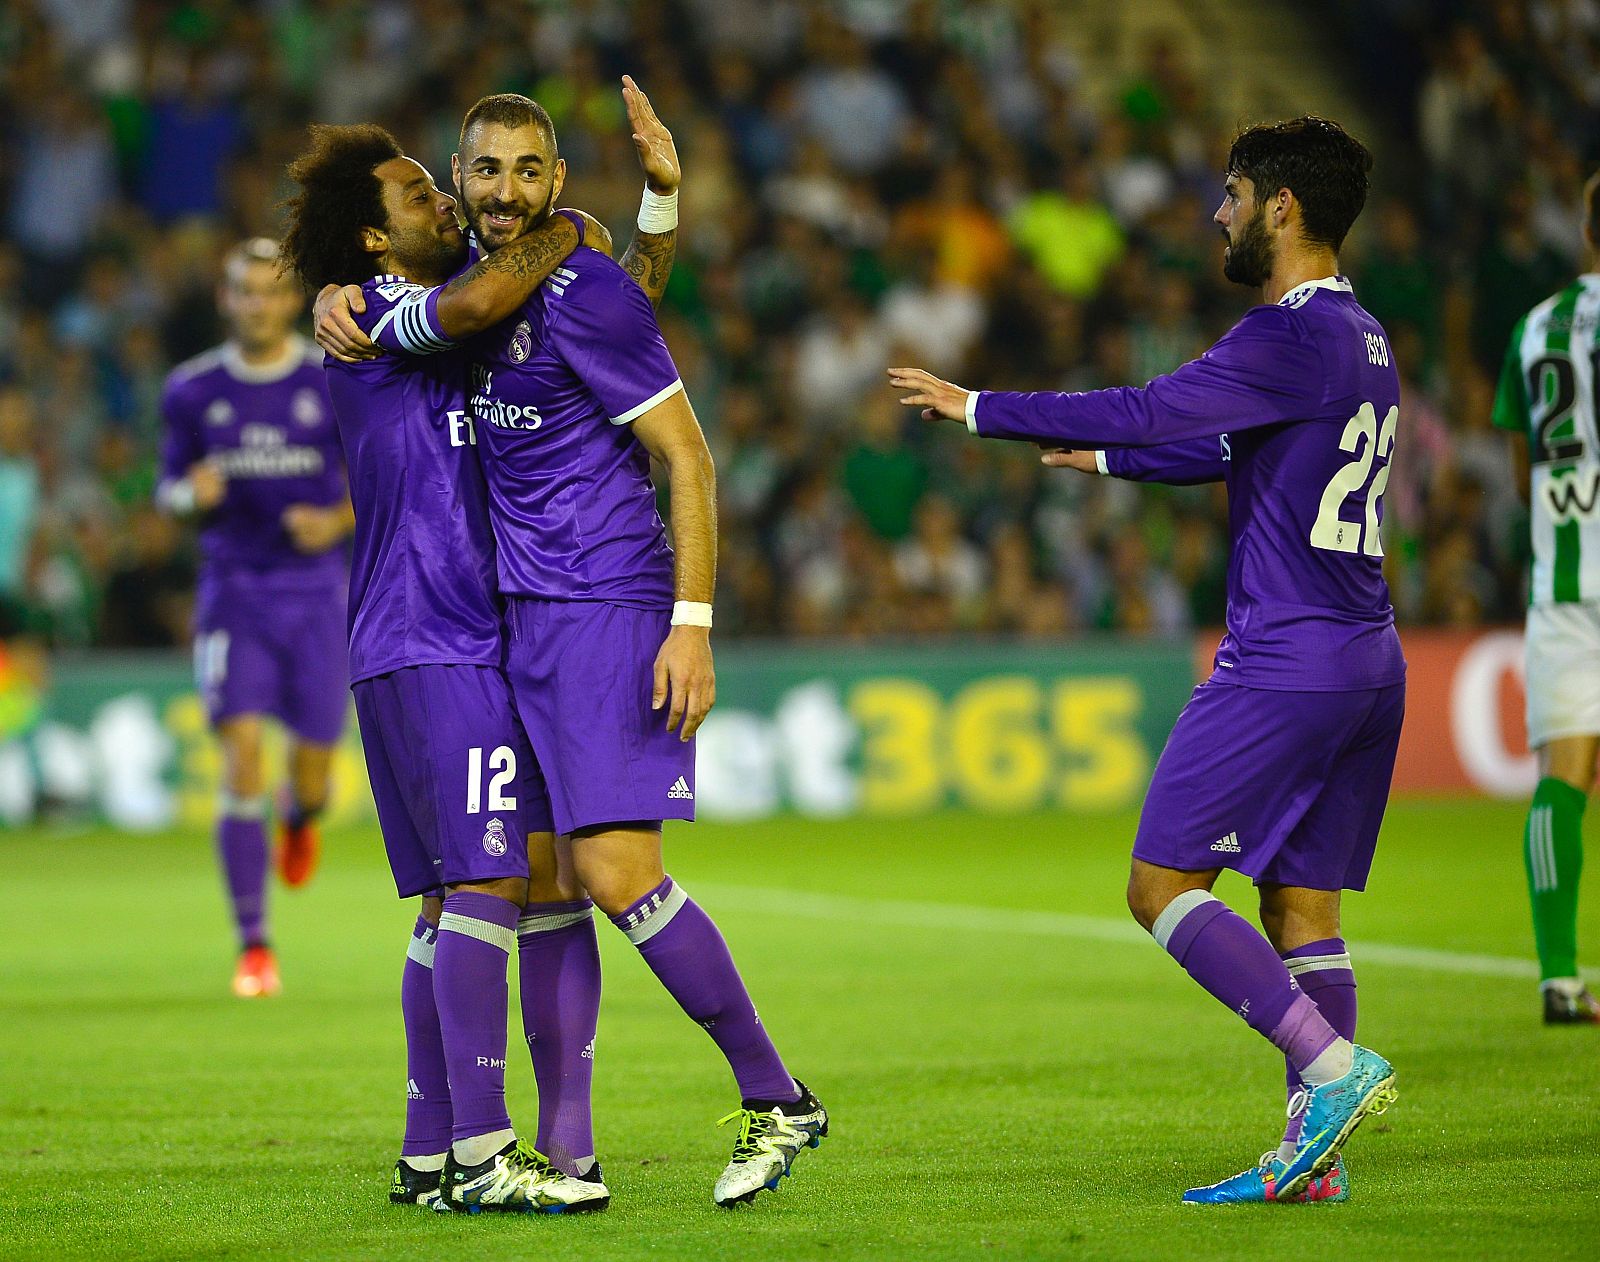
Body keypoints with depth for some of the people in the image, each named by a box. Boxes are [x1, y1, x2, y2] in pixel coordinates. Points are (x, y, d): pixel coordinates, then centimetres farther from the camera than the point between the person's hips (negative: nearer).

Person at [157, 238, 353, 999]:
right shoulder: (193, 390, 3)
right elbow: (169, 490, 12)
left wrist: (336, 522, -15)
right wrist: (194, 496, -12)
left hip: (315, 590, 0)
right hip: (232, 591, 0)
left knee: (311, 775, 1)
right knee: (241, 754, -15)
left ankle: (301, 821, 44)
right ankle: (253, 947, -10)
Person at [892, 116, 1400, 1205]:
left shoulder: (1293, 336, -14)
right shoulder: (1362, 340, 16)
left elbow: (1150, 412, -20)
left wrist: (978, 408, -11)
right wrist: (1106, 457, 41)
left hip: (1284, 666, -9)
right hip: (1367, 665, 9)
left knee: (1162, 887, -5)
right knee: (1302, 904, 9)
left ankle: (1333, 1066, -15)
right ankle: (1313, 1155, 5)